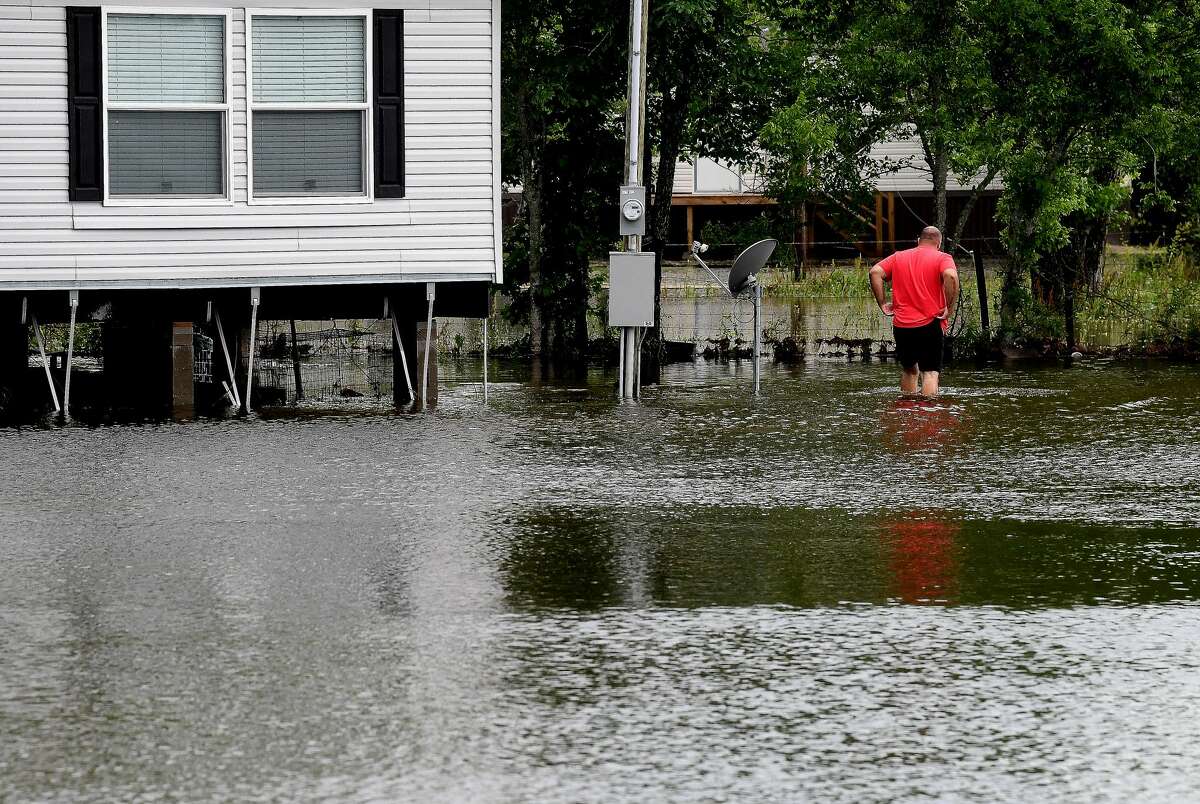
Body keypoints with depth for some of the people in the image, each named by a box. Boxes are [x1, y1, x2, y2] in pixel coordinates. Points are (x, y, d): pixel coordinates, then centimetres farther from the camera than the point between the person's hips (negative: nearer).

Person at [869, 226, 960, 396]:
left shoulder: (899, 257, 13)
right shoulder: (942, 258, 1)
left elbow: (875, 272, 0)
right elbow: (950, 276, -20)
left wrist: (882, 303, 3)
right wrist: (950, 307, -13)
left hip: (901, 325, 4)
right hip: (930, 324, -4)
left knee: (909, 369, 19)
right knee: (930, 372, -3)